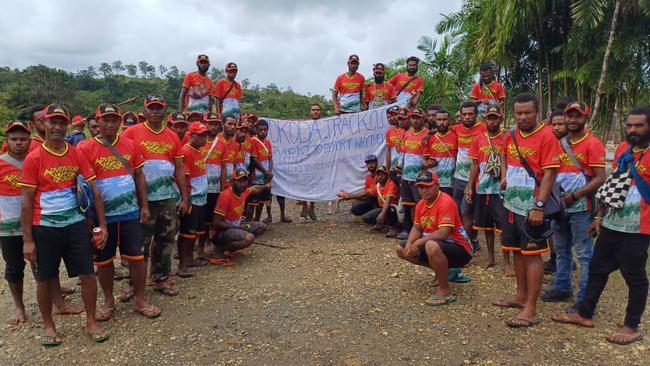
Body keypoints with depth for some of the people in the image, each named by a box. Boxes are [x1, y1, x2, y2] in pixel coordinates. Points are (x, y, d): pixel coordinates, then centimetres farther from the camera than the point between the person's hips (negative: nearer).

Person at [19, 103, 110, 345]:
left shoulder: (77, 155, 2)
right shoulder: (33, 159, -6)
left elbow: (94, 191, 4)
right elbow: (26, 202, -5)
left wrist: (102, 225, 0)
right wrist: (27, 240, -6)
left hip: (75, 225, 2)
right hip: (44, 228, -2)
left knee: (88, 274, 3)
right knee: (45, 279, 10)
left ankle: (91, 322, 20)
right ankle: (48, 326, 30)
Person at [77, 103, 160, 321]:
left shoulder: (130, 145, 4)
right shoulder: (85, 148, -6)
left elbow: (139, 177, 10)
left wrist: (144, 205, 5)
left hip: (130, 213, 2)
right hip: (102, 215, -2)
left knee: (137, 256, 5)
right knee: (103, 260, 11)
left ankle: (140, 300, 18)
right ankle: (108, 301, 28)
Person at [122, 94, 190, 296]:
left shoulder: (172, 136, 8)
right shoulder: (132, 132, -3)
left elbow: (179, 169, 11)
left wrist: (185, 198, 8)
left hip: (169, 197, 4)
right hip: (143, 198, -4)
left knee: (166, 240, 11)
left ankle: (161, 278, 25)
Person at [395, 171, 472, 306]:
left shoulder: (446, 202, -22)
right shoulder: (421, 204, 4)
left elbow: (443, 233, -30)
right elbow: (416, 228, 9)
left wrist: (419, 242, -26)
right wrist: (409, 243, -11)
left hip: (458, 248, -9)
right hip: (435, 243, 9)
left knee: (432, 246, -41)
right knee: (400, 248, 10)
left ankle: (445, 292, -23)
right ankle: (442, 270, 14)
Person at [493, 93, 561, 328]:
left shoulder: (546, 136, -12)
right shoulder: (511, 134, 7)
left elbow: (549, 174, -17)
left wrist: (539, 206, -23)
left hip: (531, 207, -7)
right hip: (512, 203, 7)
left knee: (532, 254, -3)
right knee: (517, 251, 16)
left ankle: (531, 309, 3)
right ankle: (521, 296, 31)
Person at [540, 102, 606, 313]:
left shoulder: (593, 144, -8)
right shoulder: (560, 143, 10)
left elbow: (600, 179, -13)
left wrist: (574, 196, -18)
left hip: (580, 208, -7)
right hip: (559, 206, 7)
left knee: (585, 254, 0)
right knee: (561, 250, 17)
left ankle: (585, 299, 8)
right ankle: (562, 288, 31)